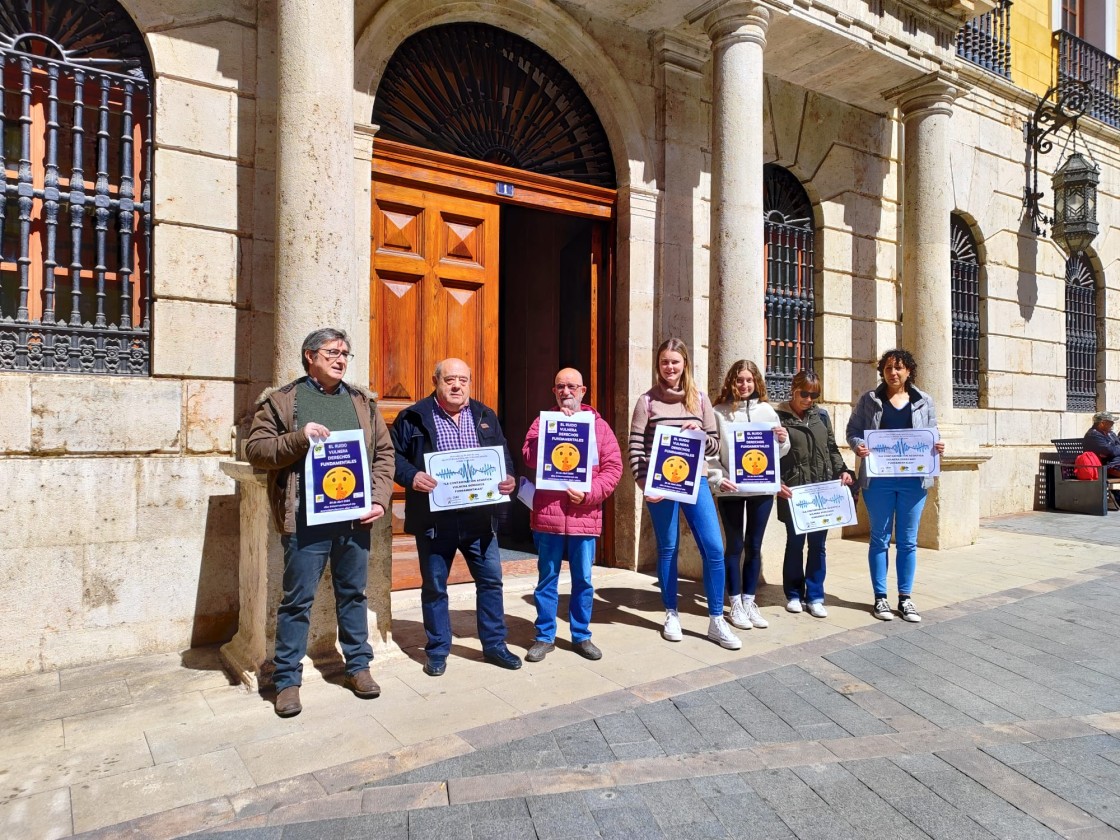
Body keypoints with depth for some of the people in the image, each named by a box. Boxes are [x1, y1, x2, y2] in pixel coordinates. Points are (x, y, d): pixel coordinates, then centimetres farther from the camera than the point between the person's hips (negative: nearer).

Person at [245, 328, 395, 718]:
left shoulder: (362, 401, 12)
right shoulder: (281, 400, 3)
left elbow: (384, 453, 11)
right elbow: (255, 449, -2)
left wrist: (380, 499, -1)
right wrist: (298, 438, -17)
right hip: (305, 518, -3)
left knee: (353, 594, 14)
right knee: (297, 599, 5)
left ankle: (358, 666, 29)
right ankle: (287, 679, 20)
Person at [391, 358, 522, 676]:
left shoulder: (485, 416, 10)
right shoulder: (414, 417, -2)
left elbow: (503, 453, 13)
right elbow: (393, 454, -3)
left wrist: (508, 477, -6)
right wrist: (411, 477, -20)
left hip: (479, 517, 3)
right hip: (434, 518, -3)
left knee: (491, 580, 10)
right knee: (434, 587, 10)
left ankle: (494, 645, 26)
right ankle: (437, 650, 26)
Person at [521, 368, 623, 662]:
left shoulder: (599, 425, 6)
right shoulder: (543, 422, 7)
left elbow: (613, 467, 0)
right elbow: (530, 459, -7)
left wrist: (589, 494, -13)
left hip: (584, 516, 0)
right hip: (548, 515, 0)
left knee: (583, 580, 10)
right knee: (547, 579, 10)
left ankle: (581, 636, 25)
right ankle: (545, 636, 22)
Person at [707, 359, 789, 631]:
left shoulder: (767, 411, 6)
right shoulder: (719, 412, -3)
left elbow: (777, 453, 12)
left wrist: (784, 441, -9)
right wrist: (717, 479, -18)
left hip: (762, 487, 3)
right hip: (730, 489, -3)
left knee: (754, 546, 10)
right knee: (734, 545, 5)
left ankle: (749, 602, 22)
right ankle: (735, 604, 16)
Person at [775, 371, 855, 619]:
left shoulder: (821, 415, 10)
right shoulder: (779, 417, -3)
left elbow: (832, 449, 16)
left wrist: (842, 470, 0)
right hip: (793, 492, -3)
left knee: (818, 544, 7)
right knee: (795, 542, 7)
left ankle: (815, 597, 16)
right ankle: (794, 595, 20)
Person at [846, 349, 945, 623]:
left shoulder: (924, 402, 8)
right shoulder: (869, 400, 3)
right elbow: (852, 430, 4)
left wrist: (937, 447, -9)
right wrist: (858, 445, -17)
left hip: (913, 480, 2)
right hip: (879, 479, -1)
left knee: (908, 541, 8)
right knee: (880, 538, 6)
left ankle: (905, 598, 19)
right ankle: (880, 597, 15)